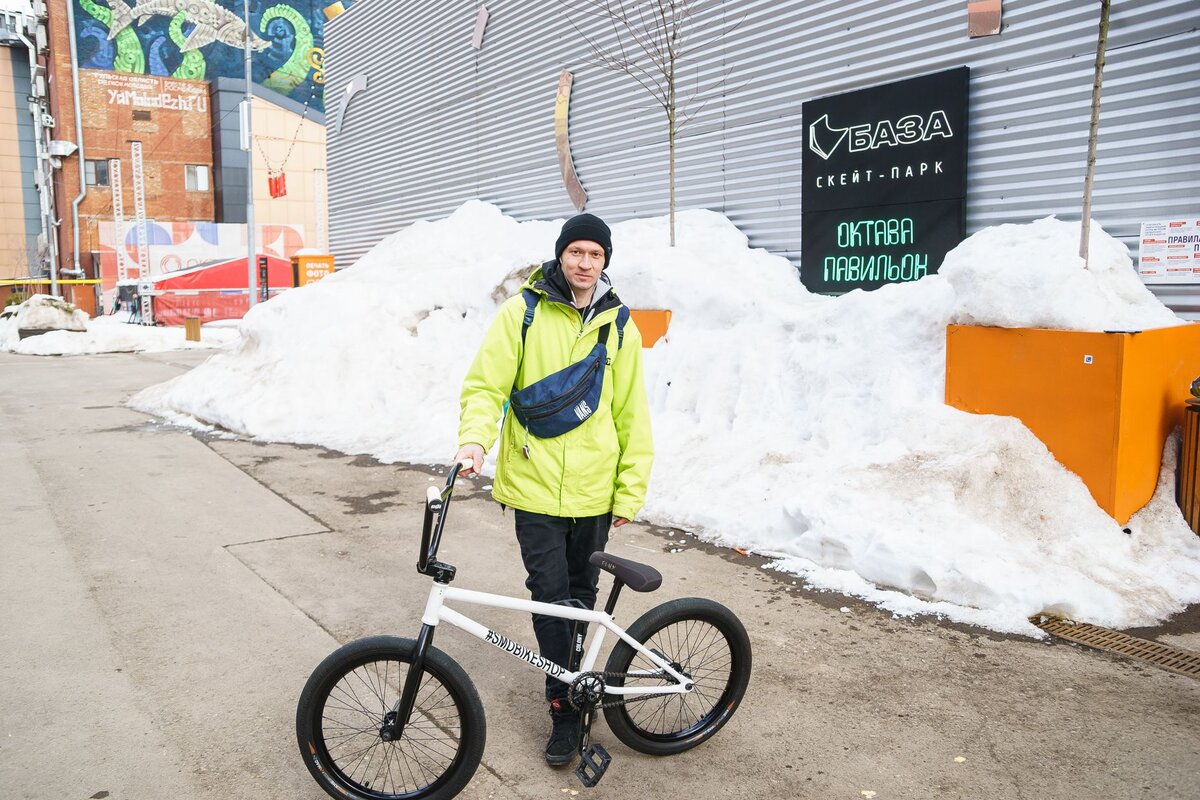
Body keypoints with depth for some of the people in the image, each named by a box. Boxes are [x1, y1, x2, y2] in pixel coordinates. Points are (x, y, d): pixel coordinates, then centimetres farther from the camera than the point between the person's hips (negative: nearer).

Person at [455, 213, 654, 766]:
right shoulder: (523, 311, -2)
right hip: (536, 486, -2)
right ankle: (565, 708, 16)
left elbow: (632, 415, 5)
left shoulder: (619, 325, 3)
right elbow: (486, 385, -4)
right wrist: (474, 439, -24)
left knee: (581, 592, 15)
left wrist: (632, 491, 4)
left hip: (594, 490, 2)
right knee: (550, 594, 1)